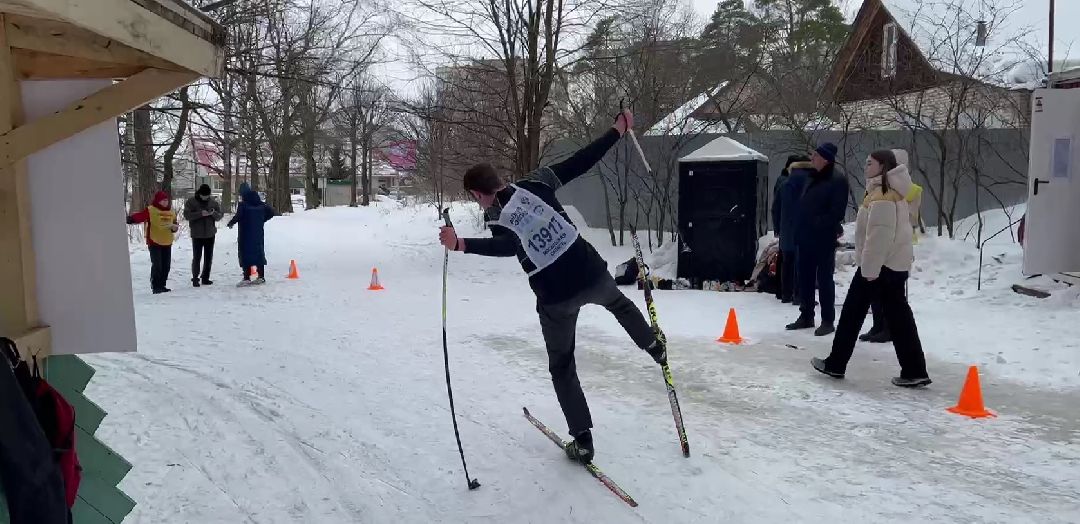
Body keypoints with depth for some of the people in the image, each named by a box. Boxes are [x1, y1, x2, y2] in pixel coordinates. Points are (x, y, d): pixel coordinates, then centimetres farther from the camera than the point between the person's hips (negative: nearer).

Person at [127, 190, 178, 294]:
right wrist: (130, 219, -43)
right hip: (154, 243, -6)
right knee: (156, 265, -9)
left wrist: (173, 226, -11)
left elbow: (175, 226, 13)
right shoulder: (150, 210, -8)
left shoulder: (171, 211, 9)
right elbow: (139, 216, -23)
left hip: (167, 243, 6)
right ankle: (155, 287, 0)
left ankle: (162, 285, 21)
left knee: (166, 266, 9)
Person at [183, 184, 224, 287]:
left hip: (210, 234, 4)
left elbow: (219, 216, 7)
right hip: (197, 235, -4)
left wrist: (213, 213, -16)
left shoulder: (213, 202, 4)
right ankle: (195, 278, 3)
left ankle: (205, 278, 19)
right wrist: (200, 214, -24)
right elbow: (187, 215, -12)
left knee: (209, 257, 9)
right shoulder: (191, 202, -4)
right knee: (197, 257, -5)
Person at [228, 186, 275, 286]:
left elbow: (238, 216, -24)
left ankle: (247, 278, -5)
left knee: (246, 254, -1)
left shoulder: (243, 205, -13)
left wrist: (231, 223, -6)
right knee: (259, 252, 13)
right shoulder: (261, 205, 5)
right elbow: (271, 212, 8)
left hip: (246, 234, -6)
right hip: (258, 234, 6)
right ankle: (261, 277, 16)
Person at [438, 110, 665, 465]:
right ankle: (653, 346, 50)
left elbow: (508, 246, -31)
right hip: (592, 274, 3)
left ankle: (582, 440, 18)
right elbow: (582, 161, -1)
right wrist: (618, 129, 7)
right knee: (618, 302, 41)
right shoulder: (535, 184, -1)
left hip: (555, 298, -3)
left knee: (562, 367, 18)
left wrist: (461, 245, -41)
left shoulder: (495, 216, -9)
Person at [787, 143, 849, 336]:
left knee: (824, 279, -2)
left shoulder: (838, 181, -8)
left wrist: (819, 224, -15)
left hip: (824, 239, -7)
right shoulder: (811, 180, 15)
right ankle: (806, 316, 21)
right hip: (805, 238, 7)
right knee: (805, 278, 11)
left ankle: (828, 321, 5)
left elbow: (836, 212, -15)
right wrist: (799, 233, 10)